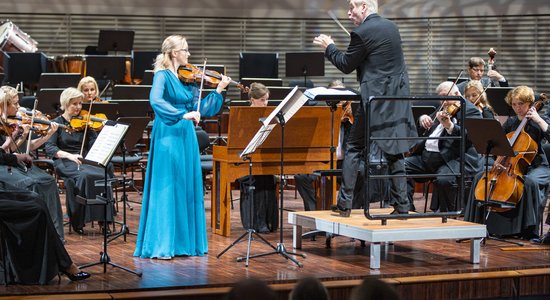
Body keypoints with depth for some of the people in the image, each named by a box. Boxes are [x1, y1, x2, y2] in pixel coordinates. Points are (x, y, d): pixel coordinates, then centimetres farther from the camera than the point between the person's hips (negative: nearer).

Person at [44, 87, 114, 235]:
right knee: (84, 176, -34)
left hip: (85, 160, 3)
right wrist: (69, 155, -25)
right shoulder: (57, 123, 4)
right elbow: (49, 147, -8)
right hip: (65, 163, -3)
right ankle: (77, 221, -21)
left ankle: (103, 219, -23)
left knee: (104, 173, -28)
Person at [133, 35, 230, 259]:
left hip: (187, 137, 7)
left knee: (187, 189, 9)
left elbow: (199, 109, 12)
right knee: (166, 190, -7)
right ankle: (160, 246, -5)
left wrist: (218, 91, 6)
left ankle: (184, 241, 16)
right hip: (168, 137, -7)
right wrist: (182, 115, -31)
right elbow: (156, 101, -26)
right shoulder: (163, 76, -8)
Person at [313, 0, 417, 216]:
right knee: (395, 152, 9)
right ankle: (401, 205, 5)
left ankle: (344, 204, 4)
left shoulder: (362, 33, -12)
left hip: (375, 99, -6)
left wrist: (329, 47, 11)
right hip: (398, 98, 6)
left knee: (354, 148, 4)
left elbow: (346, 65, -3)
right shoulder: (392, 27, 12)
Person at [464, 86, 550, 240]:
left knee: (530, 181, -39)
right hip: (511, 165, 5)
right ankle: (477, 223, -6)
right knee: (481, 177, -12)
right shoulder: (511, 122, 12)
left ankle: (530, 231, -31)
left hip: (536, 166, -5)